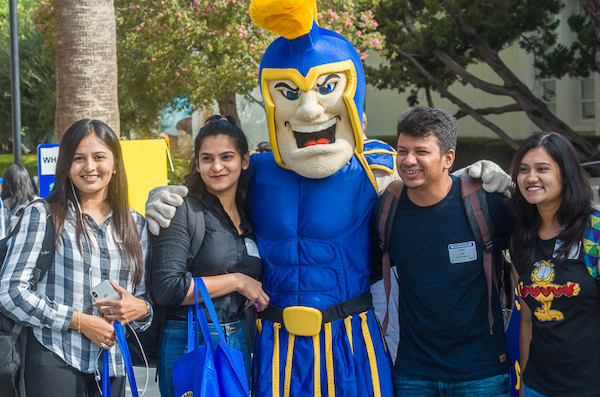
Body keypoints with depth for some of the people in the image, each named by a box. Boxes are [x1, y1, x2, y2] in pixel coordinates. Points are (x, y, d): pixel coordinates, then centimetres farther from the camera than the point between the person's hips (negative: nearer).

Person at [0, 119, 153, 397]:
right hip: (55, 361, -4)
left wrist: (140, 309, -7)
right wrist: (80, 321, -12)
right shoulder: (42, 215, 0)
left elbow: (146, 294, 18)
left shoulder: (135, 224, 12)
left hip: (112, 364, 4)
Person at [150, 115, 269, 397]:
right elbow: (167, 288, -18)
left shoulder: (248, 217, 11)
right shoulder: (182, 211, -9)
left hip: (238, 343, 6)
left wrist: (256, 290, 3)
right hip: (189, 346, -6)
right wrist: (237, 281, -12)